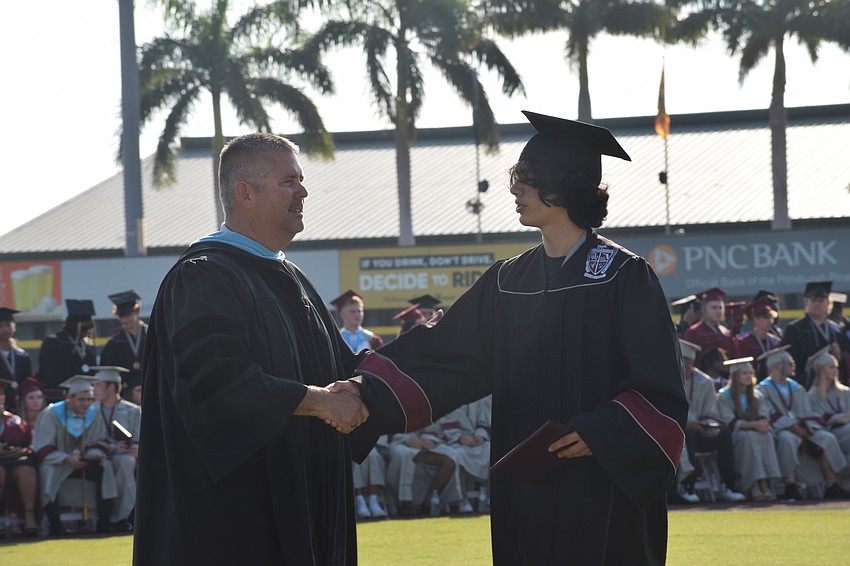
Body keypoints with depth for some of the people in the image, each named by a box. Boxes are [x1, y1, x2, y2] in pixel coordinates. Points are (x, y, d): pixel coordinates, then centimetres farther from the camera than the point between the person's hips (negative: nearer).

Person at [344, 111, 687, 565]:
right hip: (526, 491, 5)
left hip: (604, 490, -5)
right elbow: (443, 354, 6)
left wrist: (600, 434, -22)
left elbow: (658, 385, -10)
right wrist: (370, 391, -7)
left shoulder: (623, 276, -6)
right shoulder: (508, 281, 11)